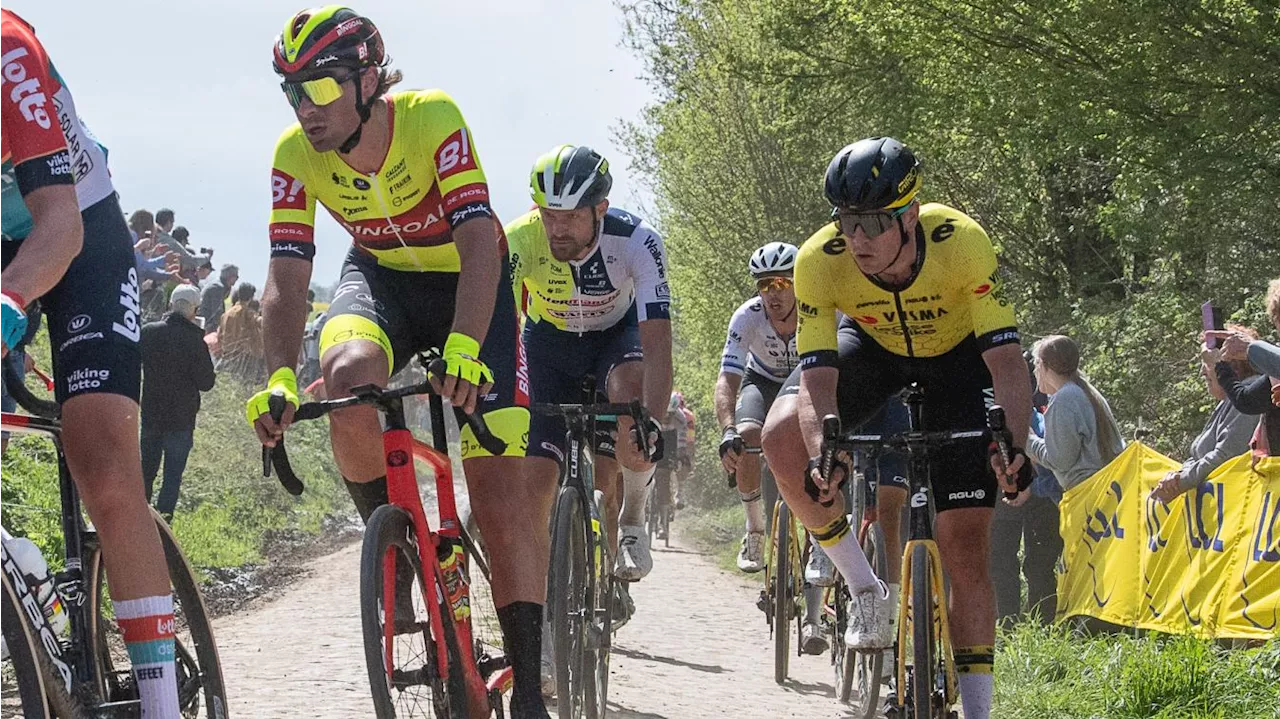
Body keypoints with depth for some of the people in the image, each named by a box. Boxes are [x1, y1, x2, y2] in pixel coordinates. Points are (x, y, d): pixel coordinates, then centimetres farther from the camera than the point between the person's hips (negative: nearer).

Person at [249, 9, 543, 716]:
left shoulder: (432, 118, -31)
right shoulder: (295, 154, -20)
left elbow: (479, 245, -39)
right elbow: (286, 278, -22)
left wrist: (462, 348, -54)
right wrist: (278, 379, -38)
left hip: (466, 284, -3)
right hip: (380, 278, 3)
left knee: (499, 482, -15)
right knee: (347, 377, -34)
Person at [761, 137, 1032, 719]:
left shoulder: (961, 243, -37)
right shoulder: (819, 260, -32)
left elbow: (1007, 361, -37)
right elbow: (818, 376, -34)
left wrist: (1014, 447, -53)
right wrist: (823, 452, -53)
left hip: (958, 354, -2)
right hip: (873, 346, 2)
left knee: (965, 545, -9)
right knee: (782, 436, -28)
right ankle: (865, 589, -9)